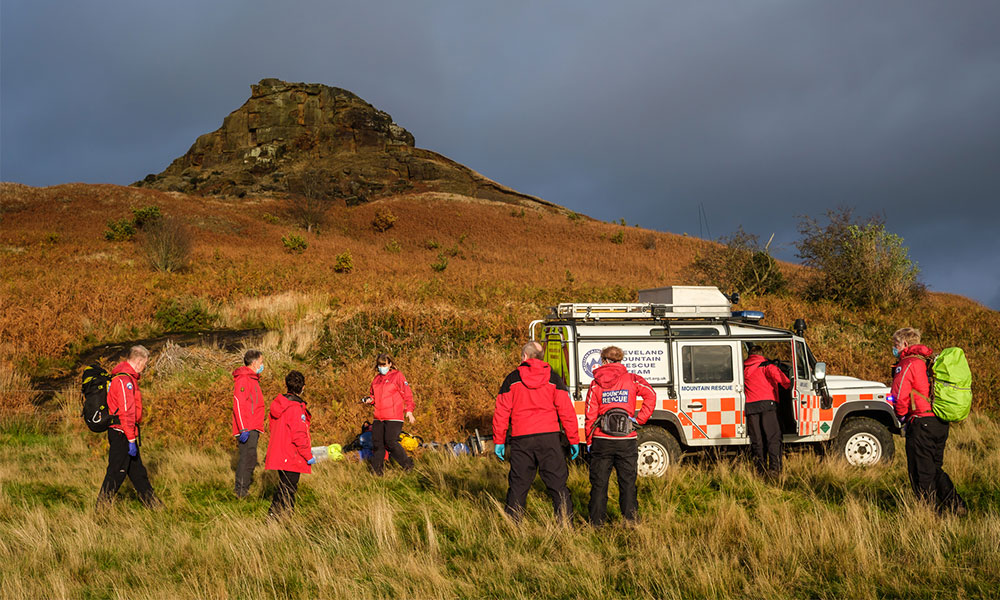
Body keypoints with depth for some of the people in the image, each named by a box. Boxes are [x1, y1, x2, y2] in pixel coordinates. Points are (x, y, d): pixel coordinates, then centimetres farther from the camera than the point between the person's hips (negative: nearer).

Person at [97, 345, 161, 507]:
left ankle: (151, 502, 25)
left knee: (137, 471, 17)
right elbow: (126, 412, -23)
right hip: (121, 433, -11)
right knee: (117, 472, -3)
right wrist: (131, 440, -22)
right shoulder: (124, 380, -20)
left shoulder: (127, 376, 14)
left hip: (123, 433, 11)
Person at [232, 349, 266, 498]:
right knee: (248, 458, -10)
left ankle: (244, 489, 17)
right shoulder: (243, 379, -13)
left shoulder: (252, 379, 20)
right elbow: (238, 405, -20)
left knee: (250, 460, 12)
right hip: (247, 429, -10)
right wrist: (244, 429, -24)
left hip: (253, 429, 10)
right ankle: (241, 491, -7)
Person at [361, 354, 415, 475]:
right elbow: (373, 394, 29)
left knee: (390, 442, -13)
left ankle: (408, 464, 1)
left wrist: (409, 411, -8)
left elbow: (407, 394, -2)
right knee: (377, 442, 1)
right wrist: (370, 399, 6)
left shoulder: (397, 376, 0)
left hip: (394, 417, -6)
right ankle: (377, 469, 5)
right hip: (379, 417, 6)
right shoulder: (377, 378, 17)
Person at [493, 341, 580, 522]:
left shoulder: (512, 379, 6)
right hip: (549, 437, 0)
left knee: (518, 486, 7)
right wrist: (574, 440, 4)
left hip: (521, 439, 0)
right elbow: (566, 411, 0)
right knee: (557, 484, 2)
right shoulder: (553, 378, 6)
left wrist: (499, 441, 9)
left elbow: (501, 412, 4)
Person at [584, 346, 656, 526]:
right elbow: (650, 395, -11)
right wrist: (639, 419, -4)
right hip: (627, 440, 0)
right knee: (627, 483, 7)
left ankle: (596, 523, 11)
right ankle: (631, 522, 7)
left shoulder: (595, 384, 2)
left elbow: (590, 415, 1)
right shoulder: (631, 379, 2)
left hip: (601, 440, 0)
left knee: (599, 484, 8)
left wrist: (589, 441, 8)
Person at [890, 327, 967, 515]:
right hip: (942, 424, 8)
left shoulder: (907, 364, -10)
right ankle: (956, 505, 16)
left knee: (921, 472, 1)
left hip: (922, 424, -8)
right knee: (935, 469, 19)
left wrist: (901, 416, 2)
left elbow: (899, 395, -16)